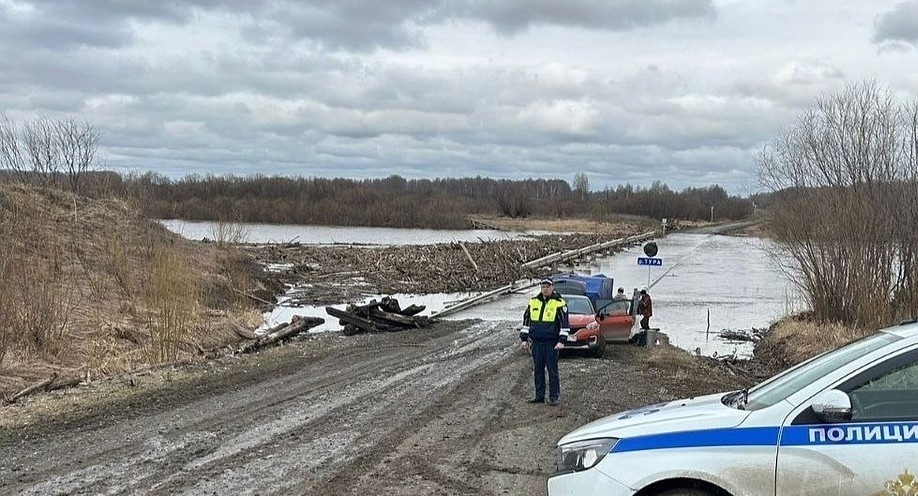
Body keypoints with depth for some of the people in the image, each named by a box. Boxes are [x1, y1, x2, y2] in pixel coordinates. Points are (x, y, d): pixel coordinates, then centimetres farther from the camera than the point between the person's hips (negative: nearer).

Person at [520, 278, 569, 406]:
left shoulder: (559, 303, -4)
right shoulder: (533, 301, 10)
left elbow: (564, 323, -5)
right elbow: (526, 321, 16)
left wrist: (561, 341, -12)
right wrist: (524, 338, 11)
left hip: (552, 343, -5)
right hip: (536, 342, 5)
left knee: (552, 370, -1)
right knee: (537, 370, 8)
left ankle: (554, 396, 6)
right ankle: (539, 395, 16)